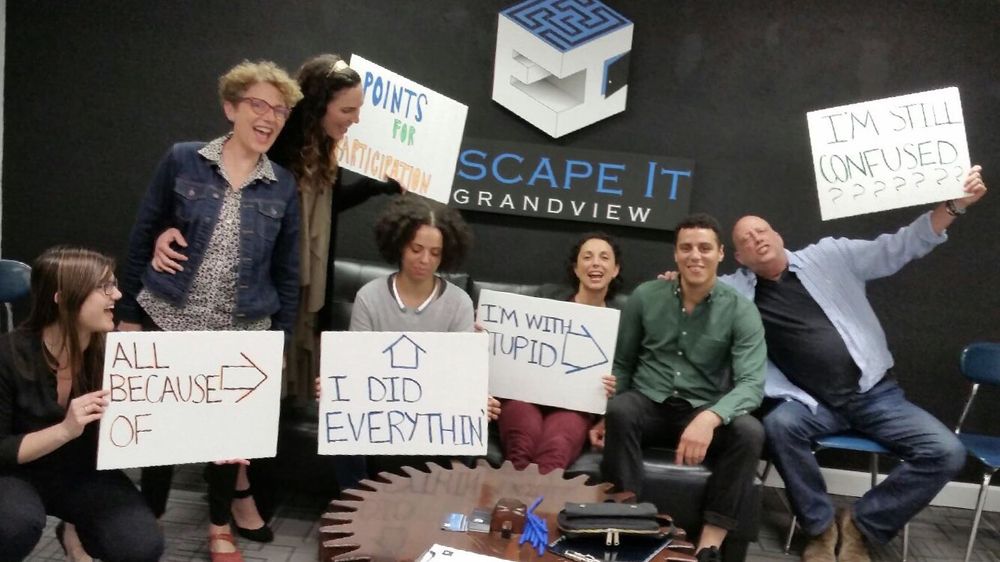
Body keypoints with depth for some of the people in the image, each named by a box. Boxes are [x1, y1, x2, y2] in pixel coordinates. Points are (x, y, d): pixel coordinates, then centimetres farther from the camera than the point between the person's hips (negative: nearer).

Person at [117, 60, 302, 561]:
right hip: (169, 320, -1)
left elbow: (287, 270, 6)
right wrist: (130, 312, 2)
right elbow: (142, 237, 2)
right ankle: (148, 521, 33)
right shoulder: (182, 161, -4)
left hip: (241, 332, 1)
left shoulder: (283, 187, 1)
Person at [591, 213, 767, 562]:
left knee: (750, 432, -32)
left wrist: (709, 417, -37)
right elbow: (621, 363, 11)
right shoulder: (645, 297, 2)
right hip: (649, 404, 1)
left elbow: (752, 383, -18)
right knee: (619, 410, -33)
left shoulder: (740, 311, -6)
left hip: (706, 413, -1)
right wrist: (604, 415, -3)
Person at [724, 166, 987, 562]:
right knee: (779, 424, -32)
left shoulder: (829, 256, 4)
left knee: (946, 453, -17)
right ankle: (821, 527, -11)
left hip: (876, 394, 1)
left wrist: (954, 205, -11)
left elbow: (899, 247, 1)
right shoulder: (739, 289, 3)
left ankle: (861, 523, 1)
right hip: (814, 405, -1)